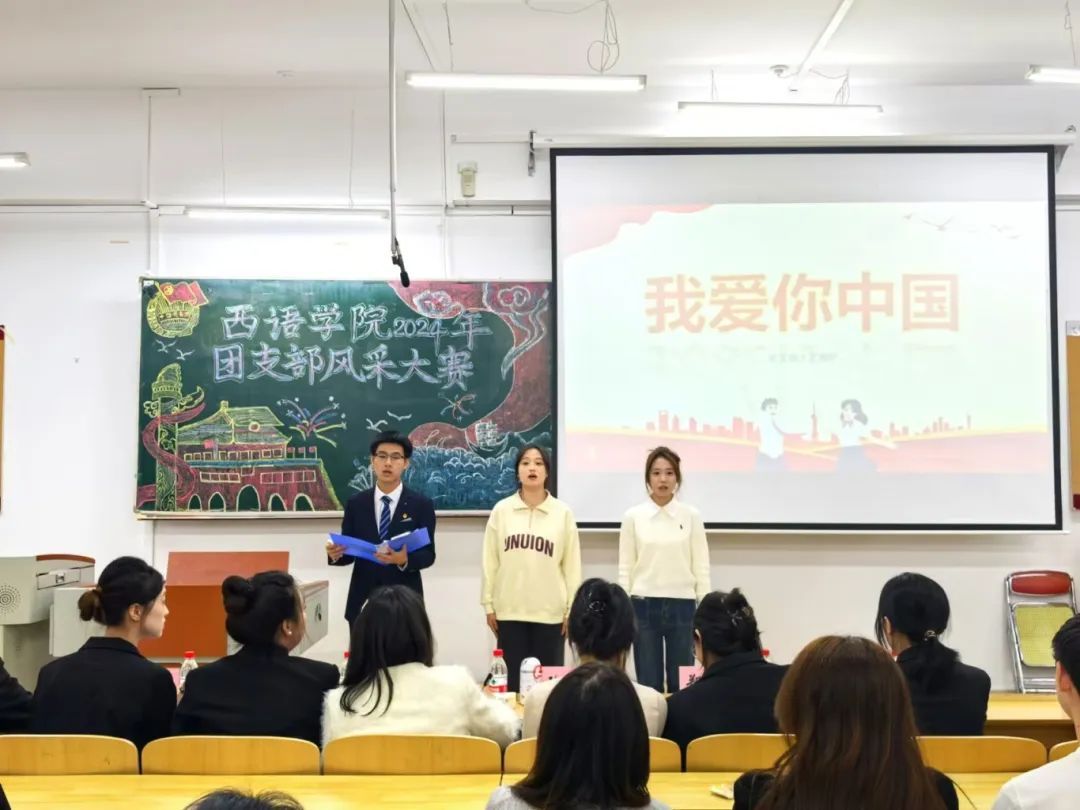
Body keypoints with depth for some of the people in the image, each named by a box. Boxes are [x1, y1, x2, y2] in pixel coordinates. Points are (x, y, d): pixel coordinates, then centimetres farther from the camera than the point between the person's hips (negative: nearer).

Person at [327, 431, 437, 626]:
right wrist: (336, 554, -17)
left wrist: (405, 559, -24)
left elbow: (428, 554, -4)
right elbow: (349, 551, 6)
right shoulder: (355, 504, 6)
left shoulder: (422, 505, 0)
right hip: (362, 601, 2)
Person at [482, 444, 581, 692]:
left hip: (550, 611, 0)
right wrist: (489, 604, 3)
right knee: (513, 681, 5)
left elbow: (572, 564, 2)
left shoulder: (563, 513, -1)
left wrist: (571, 608, 1)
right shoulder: (501, 510, 1)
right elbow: (490, 562, 4)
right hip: (510, 610, 1)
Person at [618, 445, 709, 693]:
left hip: (681, 605, 0)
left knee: (681, 685, 4)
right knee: (649, 684, 4)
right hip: (644, 606, 0)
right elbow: (625, 568, 3)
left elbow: (701, 567, 3)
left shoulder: (691, 516, 2)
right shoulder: (633, 516, 1)